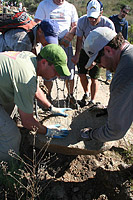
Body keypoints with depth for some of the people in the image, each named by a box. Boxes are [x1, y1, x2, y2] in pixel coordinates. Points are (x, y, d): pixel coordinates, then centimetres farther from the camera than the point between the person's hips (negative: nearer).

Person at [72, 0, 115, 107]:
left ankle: (93, 101, 17)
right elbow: (79, 40, -11)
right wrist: (77, 55, -24)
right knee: (82, 74, 1)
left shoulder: (108, 24, -26)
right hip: (84, 50, 2)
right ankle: (86, 94, 29)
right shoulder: (82, 21, -22)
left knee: (94, 78, -3)